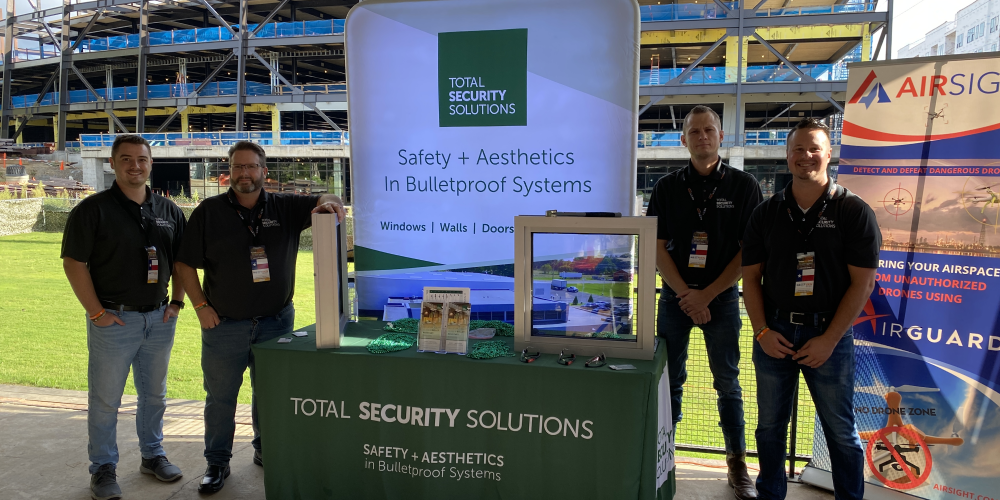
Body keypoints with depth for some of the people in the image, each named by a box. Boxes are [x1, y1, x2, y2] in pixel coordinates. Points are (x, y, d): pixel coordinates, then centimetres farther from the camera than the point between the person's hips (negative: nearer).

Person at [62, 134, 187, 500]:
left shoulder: (169, 210, 7)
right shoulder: (93, 209, -7)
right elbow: (74, 263, -9)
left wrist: (177, 302, 5)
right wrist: (96, 312, -13)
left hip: (159, 319, 4)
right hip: (113, 319, -4)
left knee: (154, 394, 16)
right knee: (105, 399, 6)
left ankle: (153, 454, 32)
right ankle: (103, 468, 20)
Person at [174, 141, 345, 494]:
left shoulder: (286, 207, 1)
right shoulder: (209, 212, -2)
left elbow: (327, 203, -7)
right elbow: (185, 263, 0)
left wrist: (329, 203, -32)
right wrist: (201, 306, -6)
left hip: (276, 321, 1)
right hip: (224, 324, -1)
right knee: (220, 397, 9)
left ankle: (266, 449, 35)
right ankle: (217, 463, 25)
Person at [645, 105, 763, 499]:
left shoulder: (743, 186, -1)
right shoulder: (667, 187, 4)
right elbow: (657, 246, 0)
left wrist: (707, 294, -10)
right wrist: (686, 295, -9)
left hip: (722, 296, -1)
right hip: (675, 295, 1)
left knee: (727, 382, 7)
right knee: (669, 380, 6)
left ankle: (737, 464, 16)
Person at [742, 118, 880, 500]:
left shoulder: (853, 212, -4)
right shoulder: (766, 214, 5)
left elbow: (862, 283, -7)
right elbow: (751, 277, 6)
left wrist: (828, 340, -12)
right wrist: (762, 331, -6)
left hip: (830, 335, -3)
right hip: (774, 333, 3)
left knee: (841, 431, 8)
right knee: (770, 426, 13)